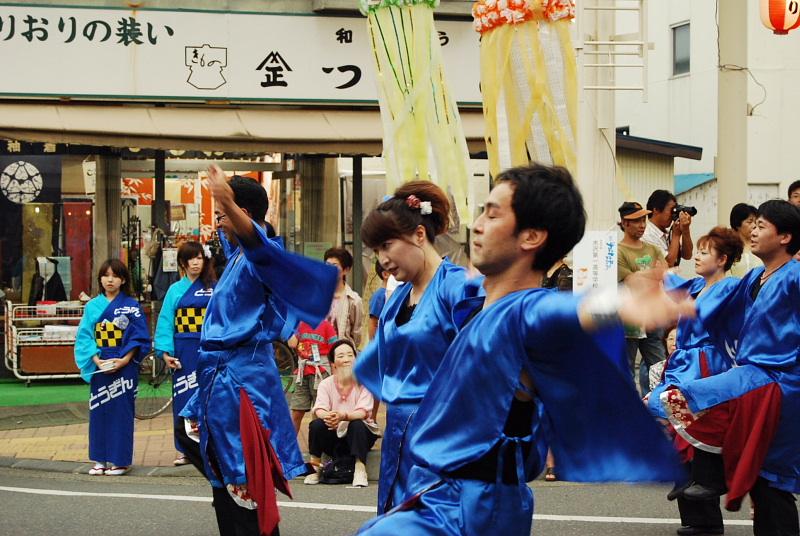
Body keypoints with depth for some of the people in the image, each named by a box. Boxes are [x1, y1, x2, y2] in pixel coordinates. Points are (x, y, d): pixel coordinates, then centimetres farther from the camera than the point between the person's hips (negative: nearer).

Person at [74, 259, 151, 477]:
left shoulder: (131, 306, -1)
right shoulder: (93, 306, 5)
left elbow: (139, 338, -3)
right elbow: (84, 336, 2)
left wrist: (124, 360, -14)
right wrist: (97, 360, -11)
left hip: (124, 367, -3)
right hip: (99, 366, 3)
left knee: (121, 411, -2)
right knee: (99, 411, 4)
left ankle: (121, 460, 4)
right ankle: (100, 459, 12)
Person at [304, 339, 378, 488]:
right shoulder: (326, 384, -2)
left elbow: (363, 412, -22)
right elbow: (319, 410, -16)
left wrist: (343, 416, -44)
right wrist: (327, 416, -43)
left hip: (357, 436, -2)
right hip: (333, 437, 2)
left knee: (357, 424, -33)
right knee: (316, 424, -26)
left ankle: (360, 471, -31)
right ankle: (315, 469, -14)